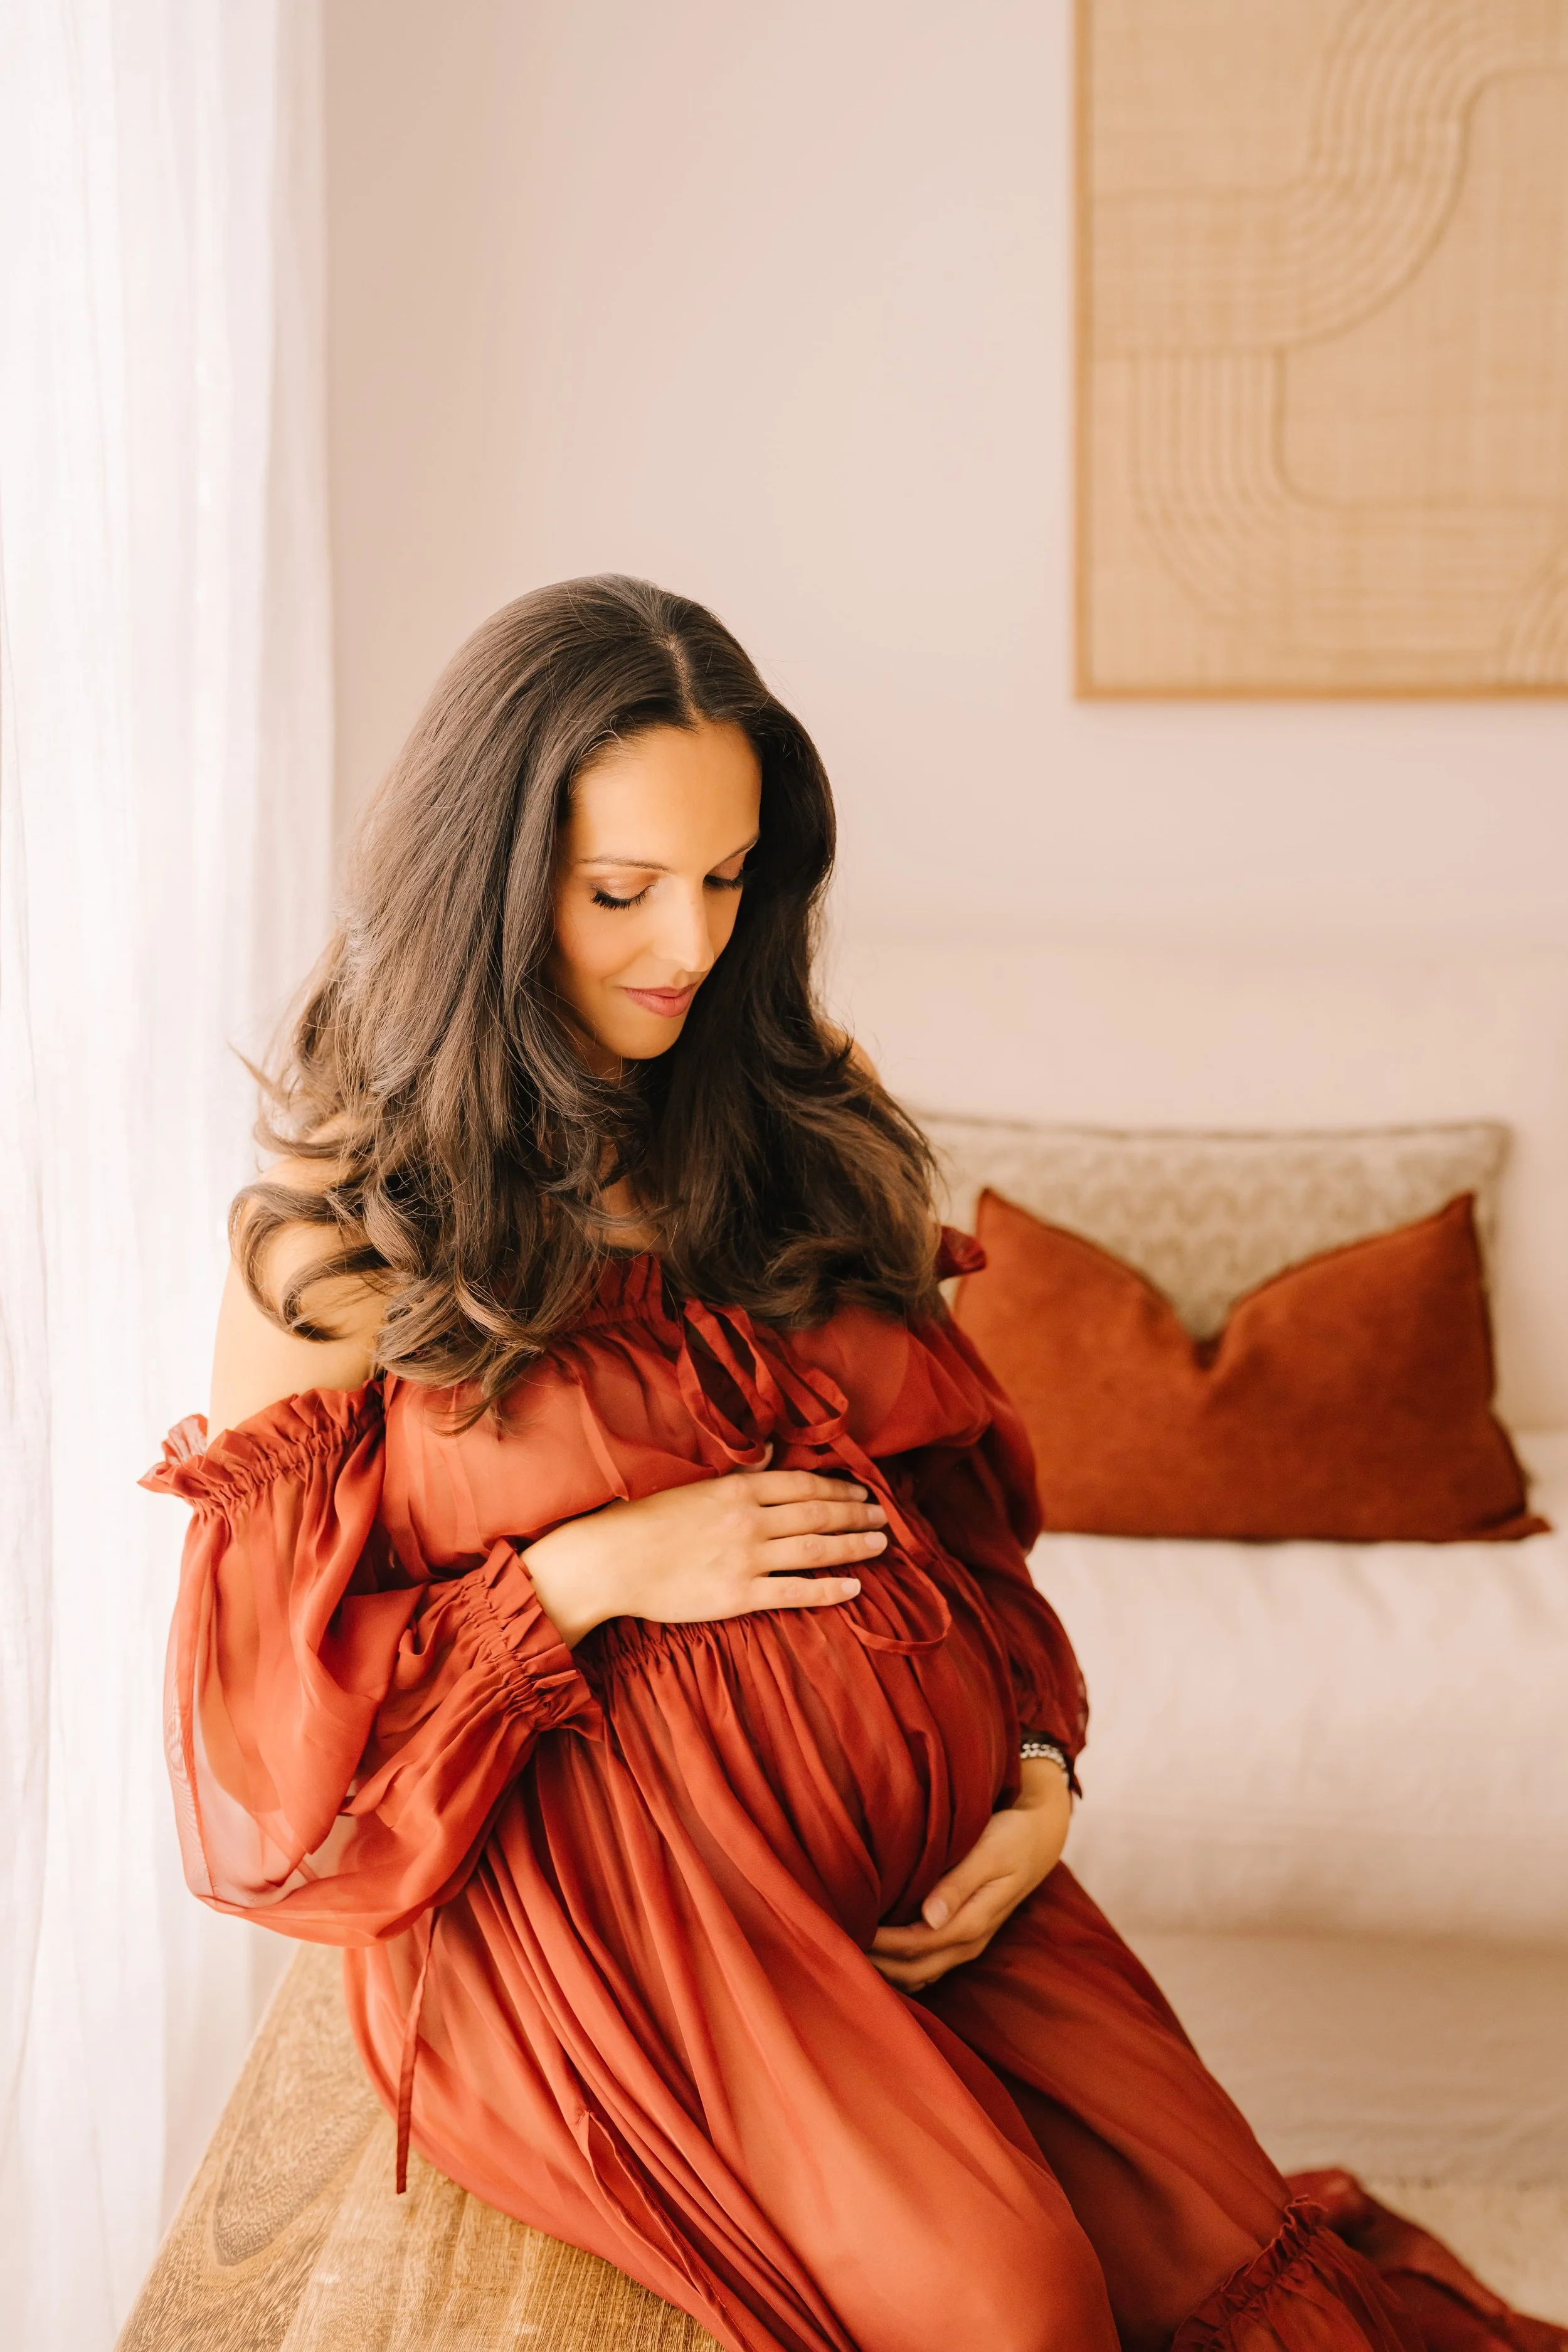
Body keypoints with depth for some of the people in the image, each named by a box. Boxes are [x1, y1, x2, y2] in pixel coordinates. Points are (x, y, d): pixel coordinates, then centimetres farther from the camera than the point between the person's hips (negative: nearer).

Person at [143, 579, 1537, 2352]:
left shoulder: (803, 1133, 13)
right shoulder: (333, 1238, -1)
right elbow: (269, 1717, -1)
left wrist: (1038, 1776, -1)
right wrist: (590, 1573, -12)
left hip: (927, 1862, 5)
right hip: (596, 1882, -4)